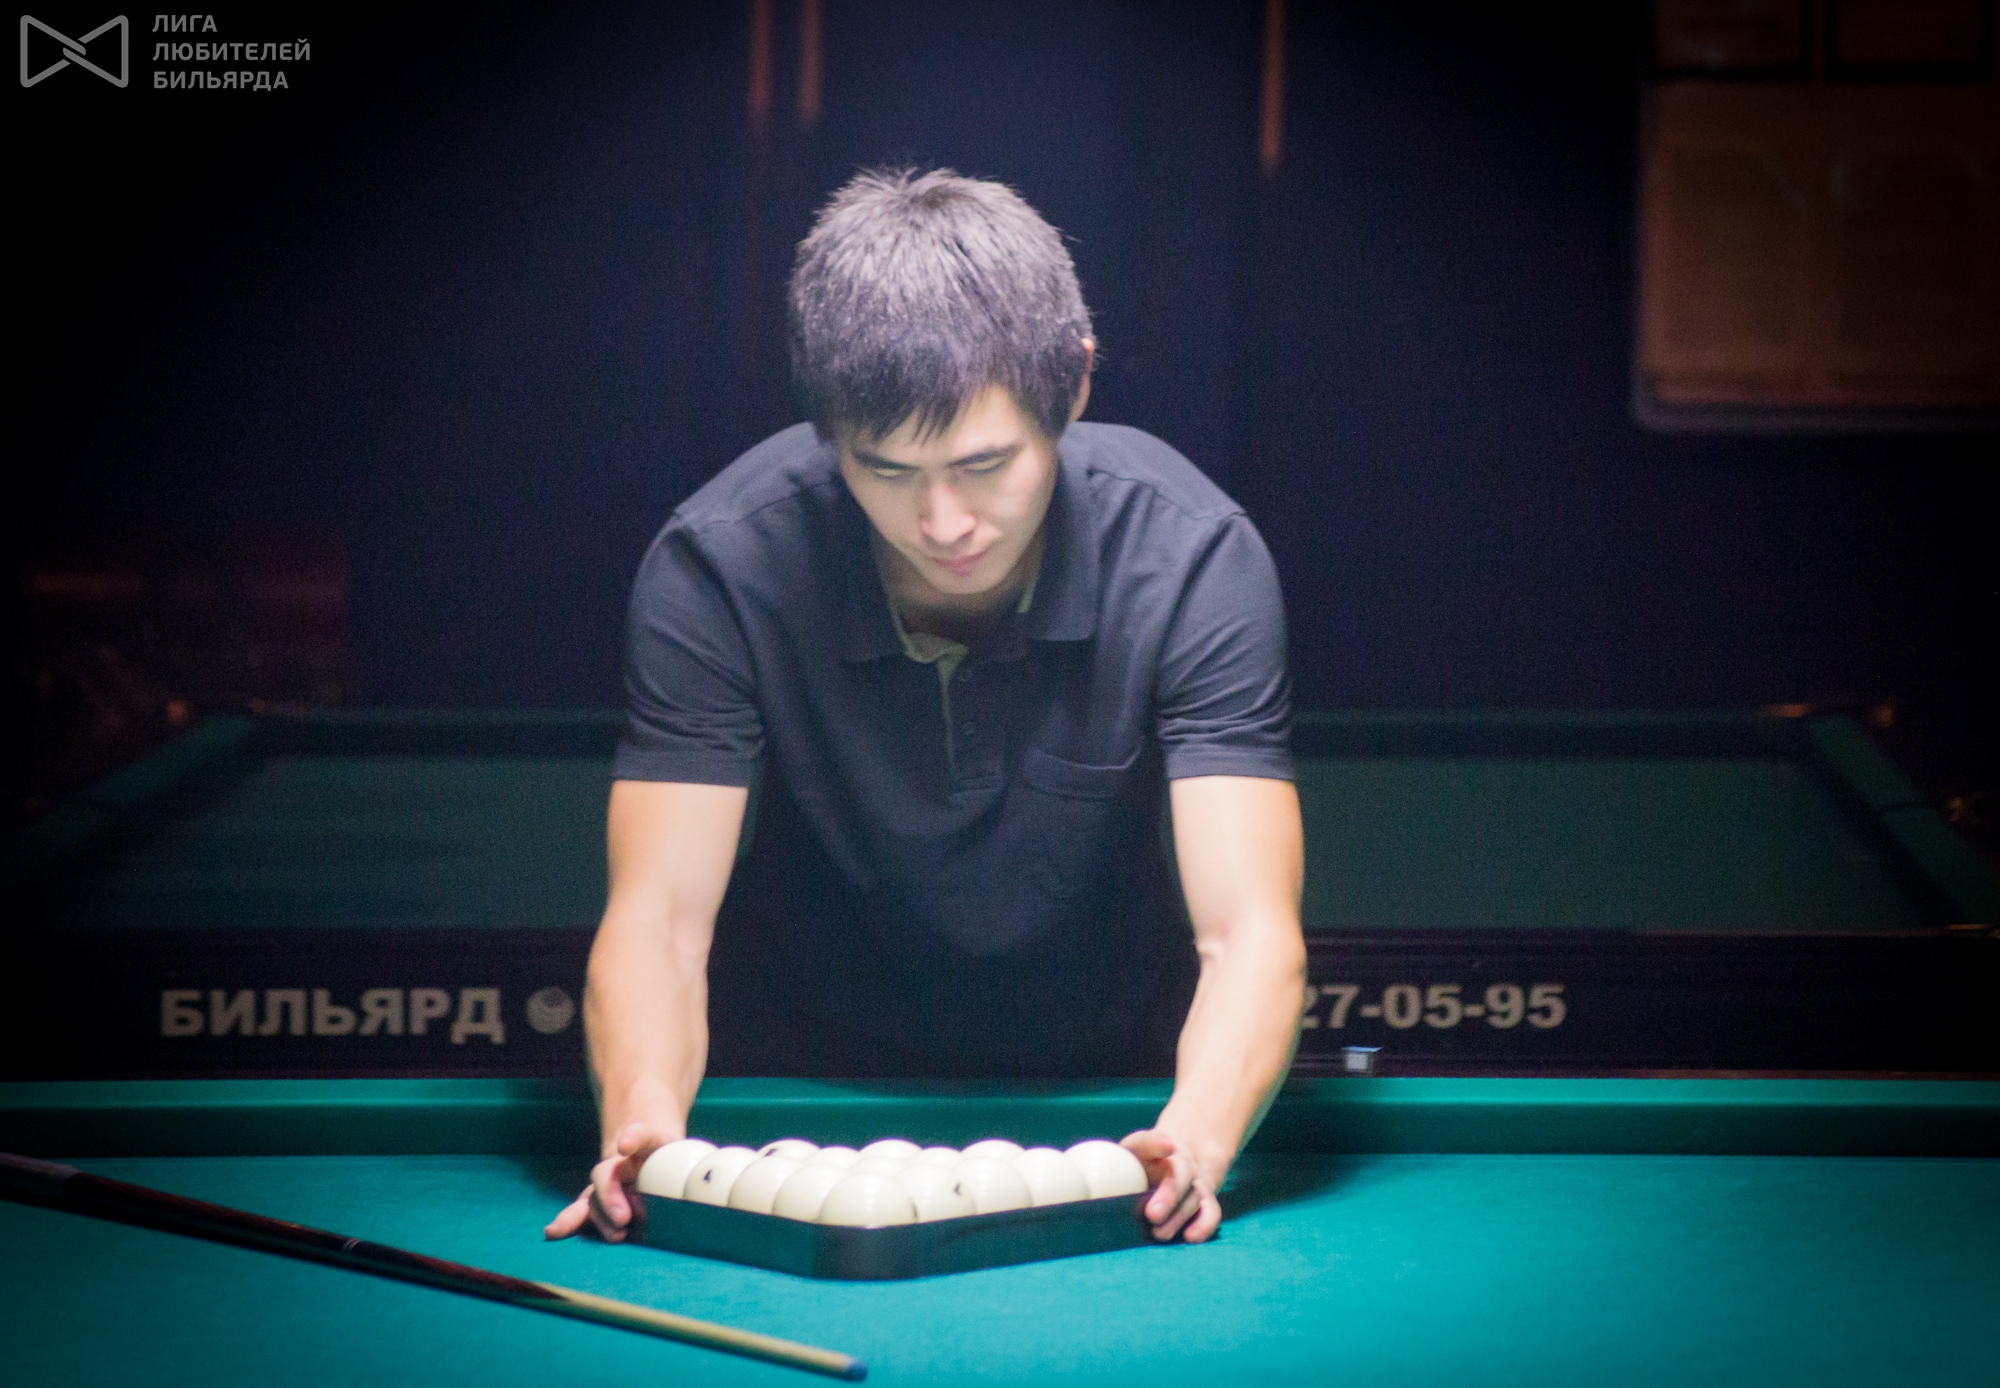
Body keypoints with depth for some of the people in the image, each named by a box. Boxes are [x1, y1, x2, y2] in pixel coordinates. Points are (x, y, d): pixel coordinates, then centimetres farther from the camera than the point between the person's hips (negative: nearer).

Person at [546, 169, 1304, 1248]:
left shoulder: (1191, 556, -22)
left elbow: (1250, 933, -28)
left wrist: (1196, 1138, -50)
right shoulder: (719, 565, -21)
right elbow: (657, 916, -24)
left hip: (1104, 1091, 0)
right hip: (801, 1102, 0)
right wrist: (643, 1119, -47)